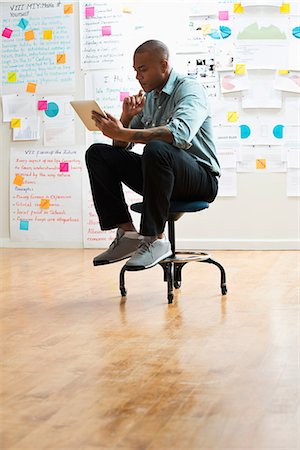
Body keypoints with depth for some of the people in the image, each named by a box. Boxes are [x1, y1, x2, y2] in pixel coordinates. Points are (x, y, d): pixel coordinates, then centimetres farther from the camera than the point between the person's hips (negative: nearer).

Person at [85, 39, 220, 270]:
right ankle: (127, 232, -11)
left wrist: (122, 132, -30)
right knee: (97, 154, -4)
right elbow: (121, 146, 15)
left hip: (201, 178, -7)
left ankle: (155, 239, -28)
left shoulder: (190, 88, -11)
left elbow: (179, 134, -33)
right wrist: (127, 117, -6)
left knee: (156, 149, -38)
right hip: (161, 175, 8)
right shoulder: (148, 96, 12)